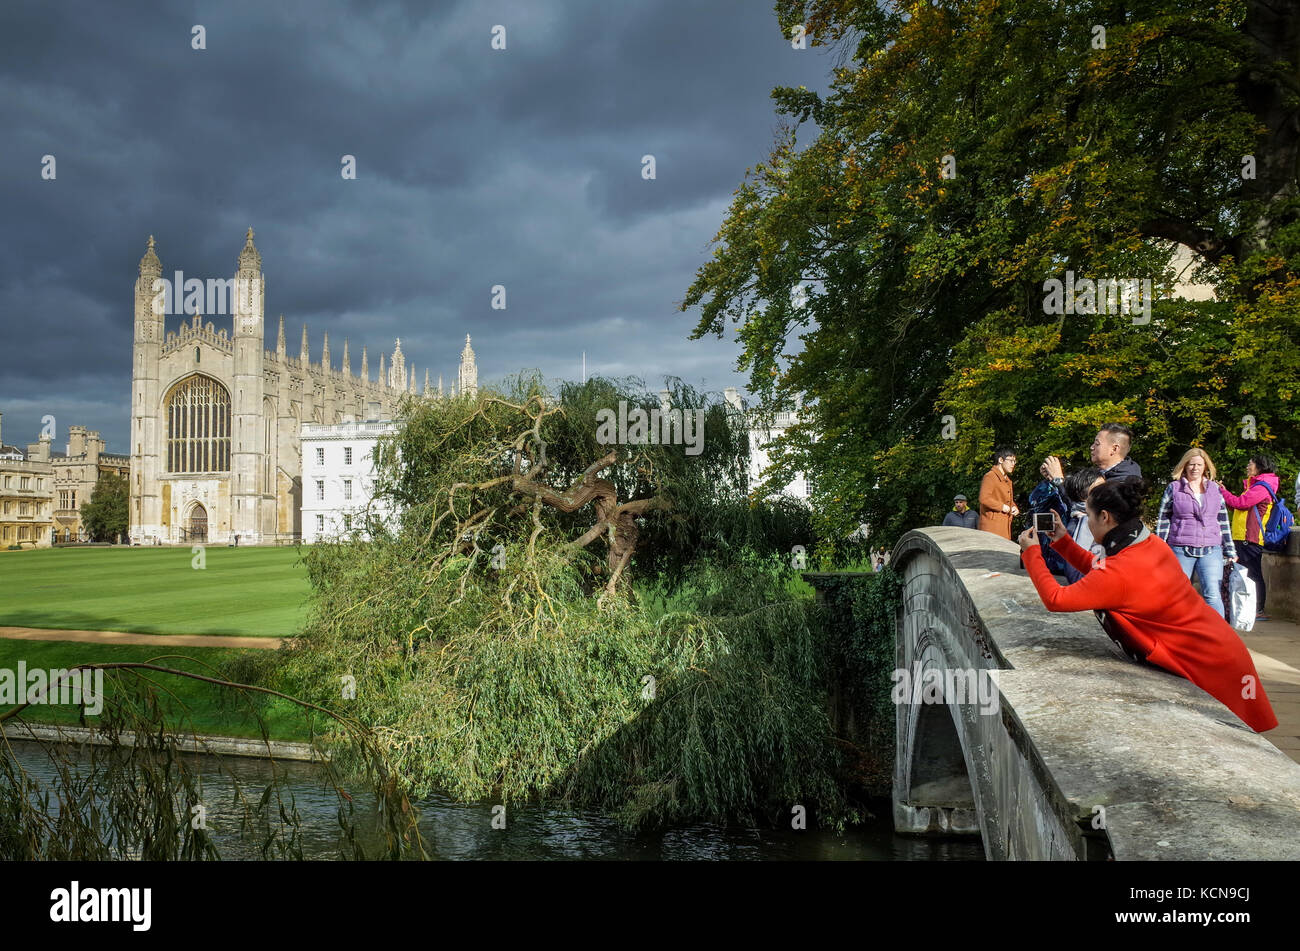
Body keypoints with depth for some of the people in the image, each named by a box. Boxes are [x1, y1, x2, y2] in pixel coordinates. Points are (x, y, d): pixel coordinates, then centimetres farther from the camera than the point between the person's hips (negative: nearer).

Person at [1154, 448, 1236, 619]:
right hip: (1180, 551, -1)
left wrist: (1230, 551, 15)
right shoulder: (1173, 488, 6)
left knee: (1212, 595, -11)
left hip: (1211, 550, 1)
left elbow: (1223, 520, 17)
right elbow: (1163, 521, 6)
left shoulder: (1215, 488, 13)